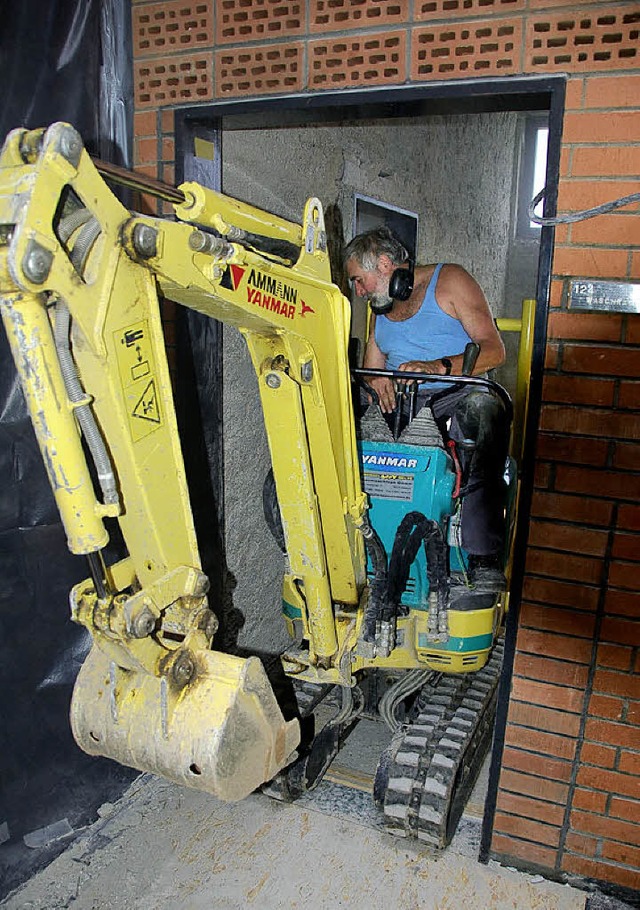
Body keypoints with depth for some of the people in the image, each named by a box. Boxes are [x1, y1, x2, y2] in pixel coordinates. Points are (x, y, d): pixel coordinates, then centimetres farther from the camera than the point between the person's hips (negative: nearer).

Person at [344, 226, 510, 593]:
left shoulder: (449, 280, 6)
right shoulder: (380, 308, 24)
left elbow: (494, 349, -6)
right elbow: (370, 374, 18)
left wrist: (439, 366, -23)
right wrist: (378, 383, -8)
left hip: (456, 396, -5)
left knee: (483, 407, -39)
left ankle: (484, 557, -43)